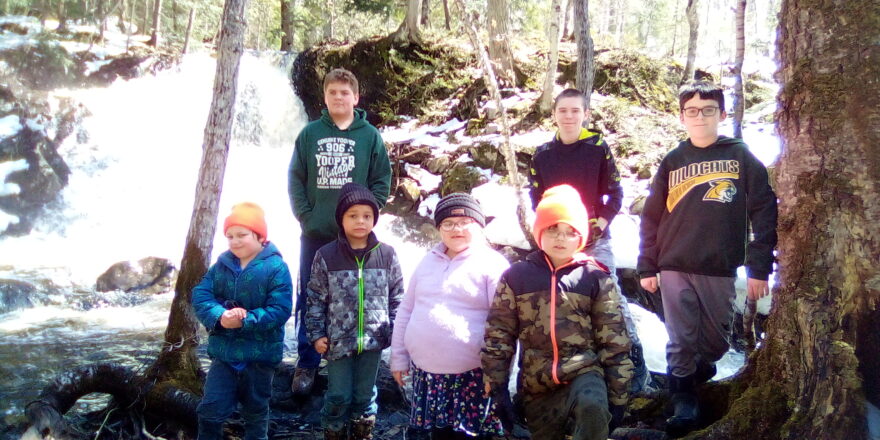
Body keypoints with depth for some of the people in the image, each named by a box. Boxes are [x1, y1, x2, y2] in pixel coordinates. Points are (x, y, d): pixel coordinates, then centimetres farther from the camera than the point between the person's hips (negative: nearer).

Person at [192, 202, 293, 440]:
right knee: (210, 410, 4)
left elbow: (280, 309, -20)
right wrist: (219, 316, -25)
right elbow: (200, 295, -6)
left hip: (260, 354, -3)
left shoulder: (276, 267, -13)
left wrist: (245, 321, -29)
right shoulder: (222, 264, 1)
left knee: (256, 411, 15)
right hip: (224, 351, 3)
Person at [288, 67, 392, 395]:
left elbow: (382, 181, 2)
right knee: (309, 300, 7)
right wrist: (305, 216, -6)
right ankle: (306, 364, 18)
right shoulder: (310, 133, 5)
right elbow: (295, 178, 4)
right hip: (315, 233, 1)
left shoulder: (370, 135, 3)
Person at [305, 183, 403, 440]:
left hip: (373, 340, 1)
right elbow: (316, 298, 0)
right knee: (338, 397, 9)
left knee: (365, 396, 15)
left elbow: (397, 297, 4)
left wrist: (395, 332, 2)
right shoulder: (326, 256, -5)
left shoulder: (387, 254, -1)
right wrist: (316, 334, -3)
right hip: (338, 340, -1)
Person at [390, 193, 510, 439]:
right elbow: (406, 311, 15)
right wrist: (399, 358, 13)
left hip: (473, 374, -5)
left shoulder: (492, 264, -6)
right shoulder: (428, 262, 11)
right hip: (426, 371, 5)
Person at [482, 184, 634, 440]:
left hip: (584, 372, -2)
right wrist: (496, 387, 1)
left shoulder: (595, 278, 1)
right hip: (537, 386, 3)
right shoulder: (516, 276, 4)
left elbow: (614, 342, 2)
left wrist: (617, 397, 0)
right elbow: (498, 336, 6)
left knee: (592, 407, -34)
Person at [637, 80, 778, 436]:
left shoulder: (742, 157, 2)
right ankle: (684, 402, 16)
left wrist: (759, 268, -7)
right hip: (675, 270, 1)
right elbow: (651, 218, 8)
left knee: (716, 340, 11)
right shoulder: (672, 162, 7)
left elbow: (764, 215, -1)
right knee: (681, 342, 2)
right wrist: (646, 267, 5)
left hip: (721, 270, 0)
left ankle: (695, 377, 37)